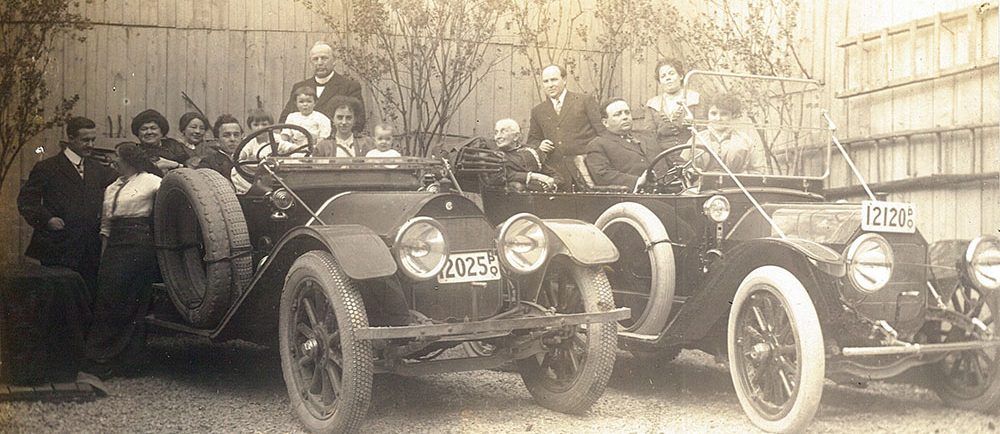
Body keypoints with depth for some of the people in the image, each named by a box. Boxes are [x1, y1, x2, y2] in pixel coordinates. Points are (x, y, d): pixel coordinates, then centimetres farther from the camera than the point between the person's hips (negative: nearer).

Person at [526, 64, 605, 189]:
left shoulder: (585, 101, 6)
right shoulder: (537, 111, 16)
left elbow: (602, 131, 2)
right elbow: (532, 140, 24)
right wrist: (539, 145, 0)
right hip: (557, 173, 3)